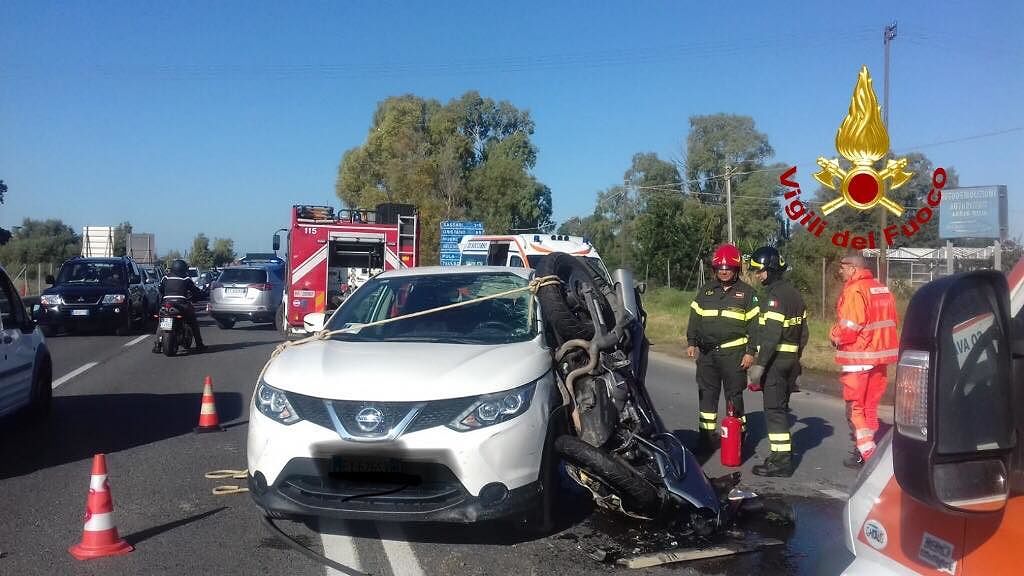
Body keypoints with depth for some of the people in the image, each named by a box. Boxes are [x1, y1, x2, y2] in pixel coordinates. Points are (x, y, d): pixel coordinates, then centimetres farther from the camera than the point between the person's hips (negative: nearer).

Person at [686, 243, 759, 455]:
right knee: (706, 394, 8)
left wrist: (750, 352, -6)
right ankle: (706, 436, 16)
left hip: (733, 353, -4)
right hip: (707, 352, 4)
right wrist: (691, 342, 6)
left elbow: (754, 324, 0)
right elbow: (695, 318, 16)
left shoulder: (746, 293, 2)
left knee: (734, 395, 0)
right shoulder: (706, 292, 13)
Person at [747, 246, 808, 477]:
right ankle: (782, 452, 25)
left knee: (774, 409, -6)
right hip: (791, 359, 10)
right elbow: (803, 332, 19)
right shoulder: (794, 293, 15)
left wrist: (759, 364, -23)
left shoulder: (775, 295, -16)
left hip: (775, 360, -10)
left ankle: (781, 461, -5)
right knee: (781, 407, 17)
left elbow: (771, 334, -23)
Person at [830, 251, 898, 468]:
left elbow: (849, 327, -23)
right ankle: (867, 445, 26)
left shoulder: (854, 290, -16)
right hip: (880, 356, 8)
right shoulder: (881, 289, 12)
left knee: (855, 406, 0)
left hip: (859, 358, -8)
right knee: (871, 404, 17)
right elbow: (891, 321, 15)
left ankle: (866, 453, 0)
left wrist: (835, 336, -5)